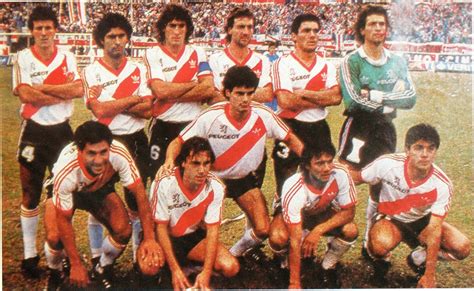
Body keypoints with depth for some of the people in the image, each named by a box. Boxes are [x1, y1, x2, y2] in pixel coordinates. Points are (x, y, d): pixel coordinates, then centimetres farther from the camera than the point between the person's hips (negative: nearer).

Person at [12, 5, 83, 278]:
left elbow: (79, 89, -13)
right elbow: (26, 94, -18)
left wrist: (43, 87, -16)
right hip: (34, 132, -2)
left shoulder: (68, 57, 2)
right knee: (31, 194, 6)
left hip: (62, 130, 2)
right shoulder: (23, 58, -4)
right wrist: (63, 92, -14)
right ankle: (30, 254, 17)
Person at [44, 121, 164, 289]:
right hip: (68, 191, -2)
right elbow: (64, 220, -26)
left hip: (101, 188, 2)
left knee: (123, 231, -19)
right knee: (55, 237, -25)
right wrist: (76, 265, -21)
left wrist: (149, 238, -27)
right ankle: (55, 273, 9)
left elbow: (139, 192, -24)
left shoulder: (119, 154, -37)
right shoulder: (65, 171, -40)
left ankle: (102, 269, 12)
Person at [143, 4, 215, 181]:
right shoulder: (153, 55, -2)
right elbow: (161, 91, -17)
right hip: (162, 128, -1)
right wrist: (194, 84, -8)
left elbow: (209, 89, -10)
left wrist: (171, 95, -13)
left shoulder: (198, 53, 4)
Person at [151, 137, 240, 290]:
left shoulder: (215, 187, -18)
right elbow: (161, 227, -19)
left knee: (231, 267, -20)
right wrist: (175, 270, -25)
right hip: (166, 237, -2)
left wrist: (206, 271, -22)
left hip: (194, 236, 3)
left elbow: (212, 229, -13)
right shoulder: (164, 184, -27)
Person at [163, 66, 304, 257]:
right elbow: (178, 142, -17)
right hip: (214, 177, -1)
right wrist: (170, 160, -38)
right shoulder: (210, 116, -23)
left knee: (263, 229, -10)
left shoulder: (263, 115, -18)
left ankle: (240, 248, 26)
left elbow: (290, 139, -4)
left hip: (247, 178, 2)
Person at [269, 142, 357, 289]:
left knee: (350, 230, -25)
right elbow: (295, 240, -36)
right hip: (293, 213, -3)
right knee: (278, 237, -33)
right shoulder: (293, 189, -39)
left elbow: (349, 212, -19)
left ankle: (328, 267, 4)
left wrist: (318, 230, -33)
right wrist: (295, 284, -33)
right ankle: (286, 263, 4)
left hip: (322, 212, 3)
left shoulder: (341, 174, -32)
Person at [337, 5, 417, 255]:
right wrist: (392, 98, -13)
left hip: (386, 129, 5)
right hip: (358, 128, -5)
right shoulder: (352, 62, -6)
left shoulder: (397, 62, 8)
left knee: (380, 185, 11)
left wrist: (376, 96, -15)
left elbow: (411, 98, -3)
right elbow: (353, 99, -19)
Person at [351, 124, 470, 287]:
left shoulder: (442, 185, -24)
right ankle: (381, 260, 3)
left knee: (462, 247, -20)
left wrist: (430, 275, -21)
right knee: (381, 245, -38)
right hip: (389, 218, -2)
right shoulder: (387, 164, -27)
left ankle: (418, 258, 9)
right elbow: (355, 178, -10)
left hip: (421, 221, 2)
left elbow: (434, 229, -22)